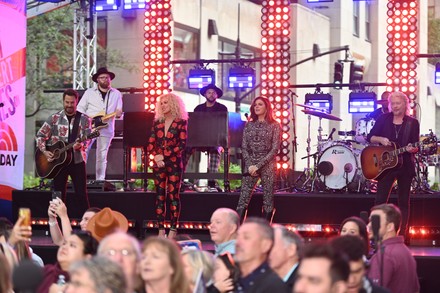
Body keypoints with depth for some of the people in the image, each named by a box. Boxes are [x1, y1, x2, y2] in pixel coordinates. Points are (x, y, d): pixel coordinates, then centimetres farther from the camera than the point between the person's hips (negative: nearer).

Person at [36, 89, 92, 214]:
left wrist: (81, 145, -27)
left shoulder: (84, 119, 1)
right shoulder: (54, 118, 3)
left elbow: (87, 138, -5)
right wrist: (44, 151, -8)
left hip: (77, 160, -1)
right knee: (59, 194, 6)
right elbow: (40, 135, 6)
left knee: (82, 194, -4)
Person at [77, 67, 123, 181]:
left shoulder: (116, 94, 11)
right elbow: (80, 109, 7)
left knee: (101, 157, 4)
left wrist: (118, 113, -14)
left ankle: (100, 180, 6)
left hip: (106, 130, 1)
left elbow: (119, 111, 9)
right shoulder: (89, 92, 8)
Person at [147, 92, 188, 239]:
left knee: (173, 195, -3)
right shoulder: (157, 122, 11)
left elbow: (182, 144, -8)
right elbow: (151, 143, 9)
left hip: (174, 162, -4)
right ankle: (161, 230, 3)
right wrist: (156, 155, -9)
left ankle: (173, 229, -2)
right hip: (159, 163, 4)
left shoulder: (180, 122, -1)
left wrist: (164, 155, -13)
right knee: (160, 195, 2)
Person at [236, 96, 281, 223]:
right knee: (243, 199, -5)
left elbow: (275, 149, -7)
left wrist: (258, 165, -13)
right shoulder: (249, 125, 11)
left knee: (268, 201, -1)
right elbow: (244, 147, 8)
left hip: (268, 166, -3)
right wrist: (250, 165, -7)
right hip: (250, 165, 3)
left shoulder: (274, 125, 0)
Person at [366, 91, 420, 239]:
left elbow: (416, 147, 0)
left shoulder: (412, 123, 1)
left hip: (405, 166, 0)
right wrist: (381, 139, -13)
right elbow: (370, 138, 6)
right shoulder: (384, 119, 4)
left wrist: (412, 149, -22)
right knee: (380, 201, -4)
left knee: (404, 202, 4)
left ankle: (401, 236, 9)